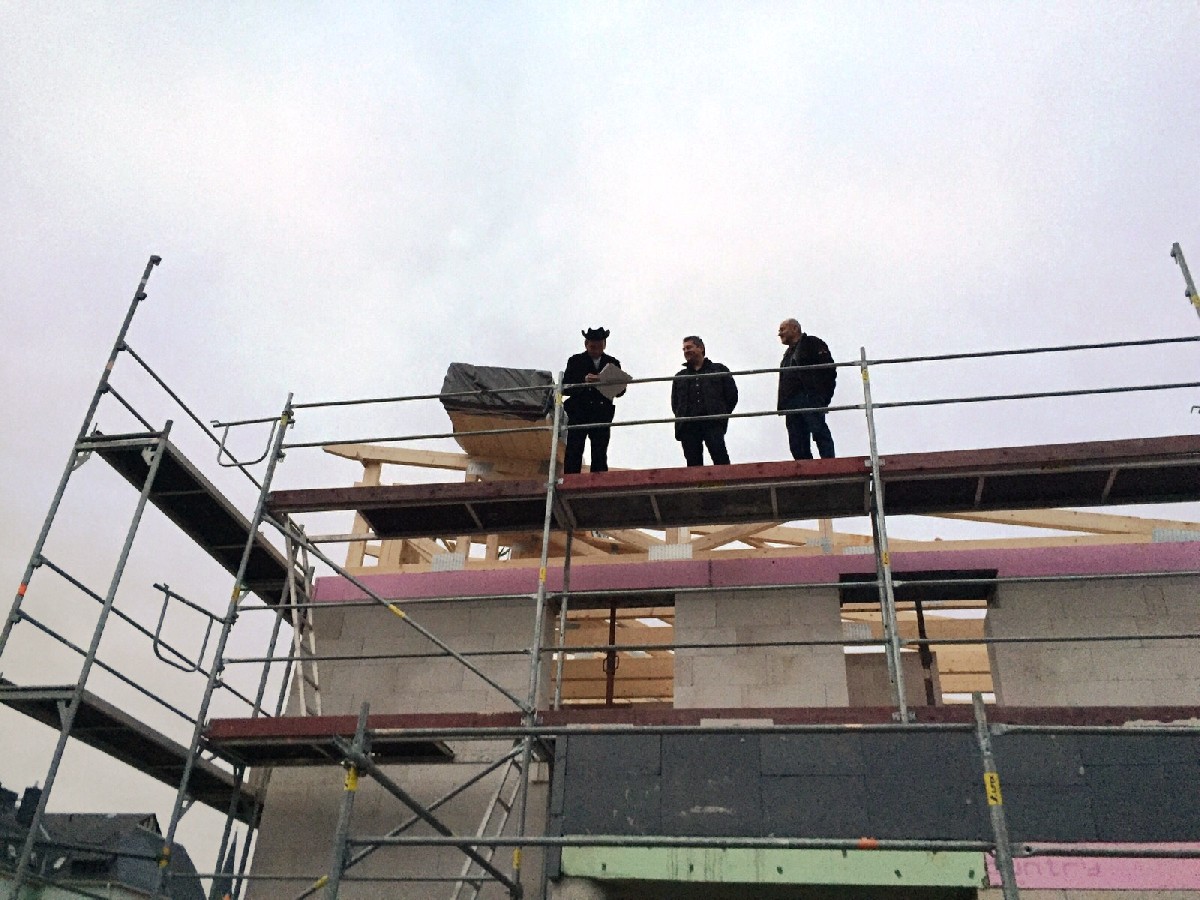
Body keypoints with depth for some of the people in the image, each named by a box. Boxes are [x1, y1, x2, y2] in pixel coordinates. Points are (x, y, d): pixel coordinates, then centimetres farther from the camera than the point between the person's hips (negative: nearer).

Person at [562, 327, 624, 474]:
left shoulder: (613, 363, 12)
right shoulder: (575, 361, 7)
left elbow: (620, 391, 7)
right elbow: (565, 388, -2)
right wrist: (583, 382, -18)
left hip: (602, 416, 2)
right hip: (578, 415, -1)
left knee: (600, 457, 0)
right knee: (573, 456, -6)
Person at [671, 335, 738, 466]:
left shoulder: (719, 370, 19)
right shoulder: (680, 377, 28)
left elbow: (732, 395, 12)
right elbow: (674, 403, 24)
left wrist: (721, 414, 3)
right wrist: (682, 418, 7)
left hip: (713, 422, -3)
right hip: (688, 426, 3)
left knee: (719, 452, -22)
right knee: (693, 461, -6)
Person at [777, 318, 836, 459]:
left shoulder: (812, 343, 8)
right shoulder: (788, 354, 32)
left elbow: (828, 367, -4)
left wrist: (824, 395, -13)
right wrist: (782, 404, 12)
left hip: (810, 398, -8)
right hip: (791, 403, 8)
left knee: (819, 432, -16)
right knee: (797, 443, -1)